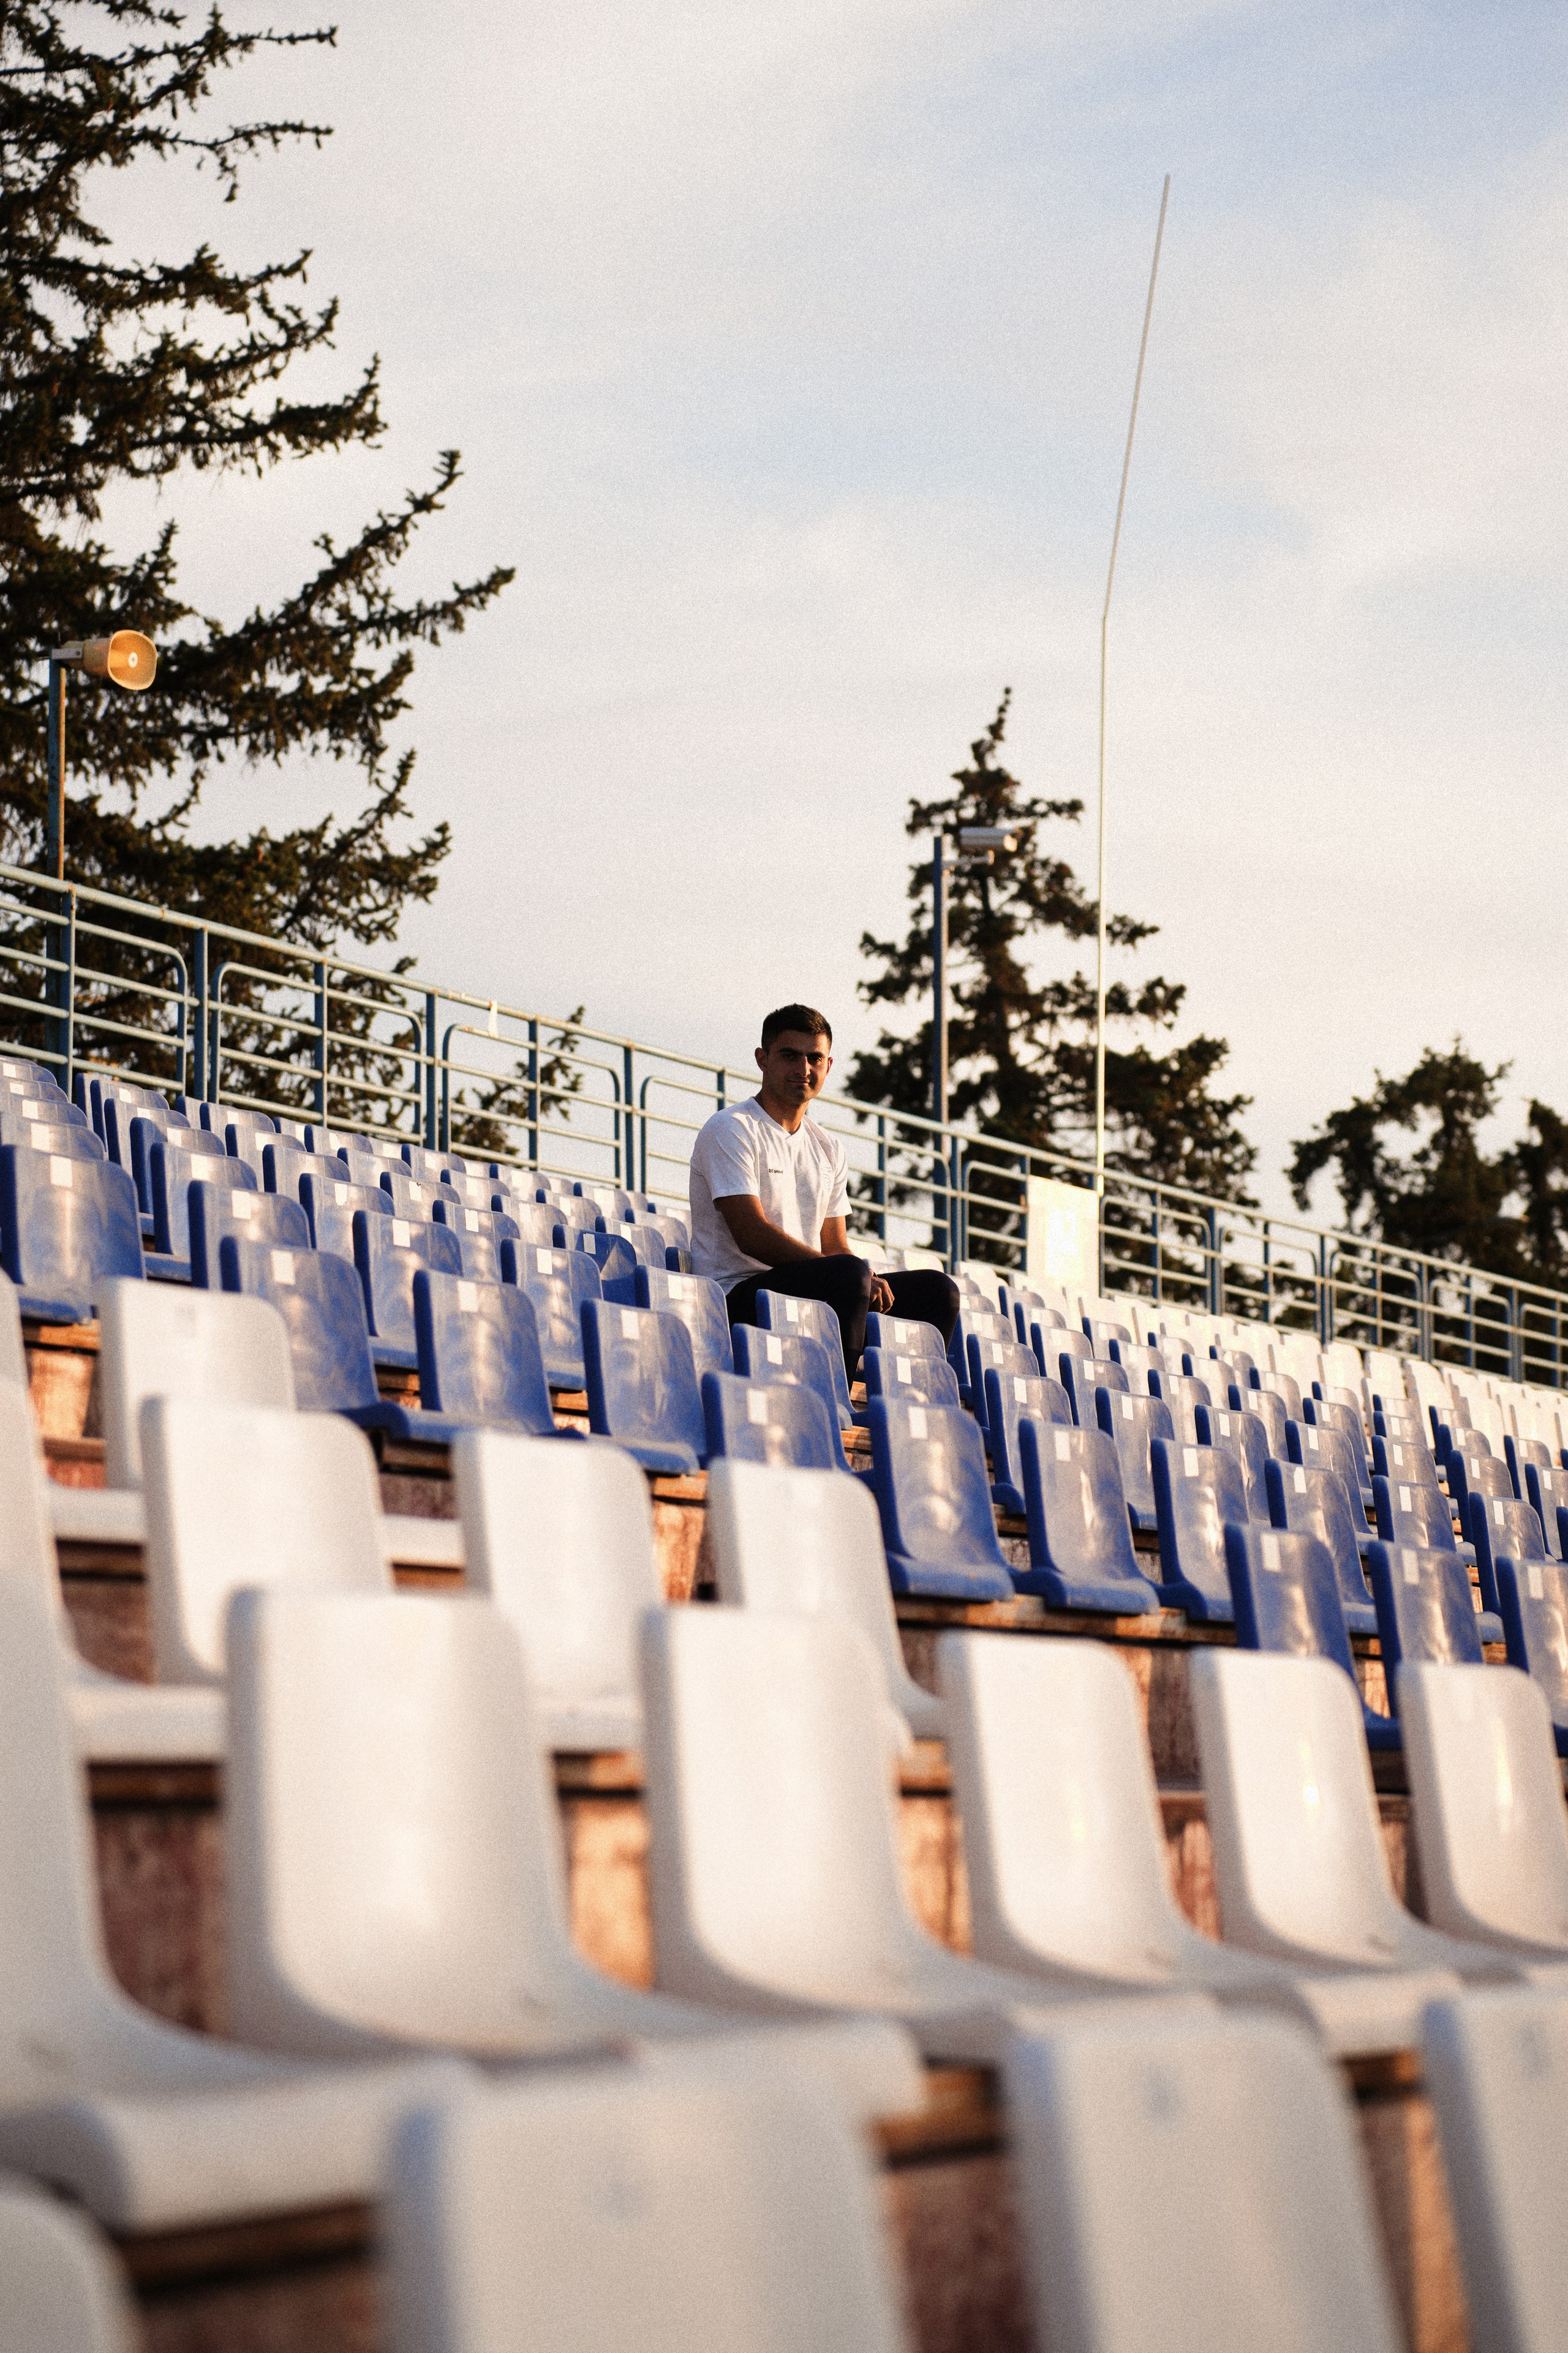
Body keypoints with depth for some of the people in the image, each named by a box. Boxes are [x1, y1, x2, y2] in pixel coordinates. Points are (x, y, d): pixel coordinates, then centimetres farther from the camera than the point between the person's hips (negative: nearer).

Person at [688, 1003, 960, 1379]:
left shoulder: (829, 1149, 20)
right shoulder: (730, 1130, -4)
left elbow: (837, 1247, 17)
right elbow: (752, 1235, -15)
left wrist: (869, 1283, -9)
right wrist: (860, 1276, -21)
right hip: (737, 1295, -8)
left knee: (938, 1290, -6)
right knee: (848, 1273, -33)